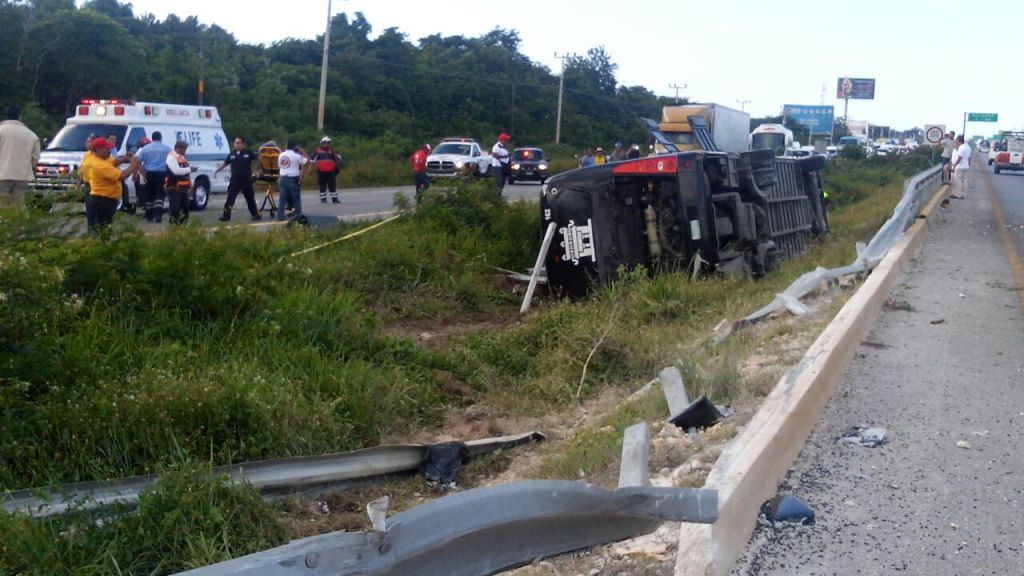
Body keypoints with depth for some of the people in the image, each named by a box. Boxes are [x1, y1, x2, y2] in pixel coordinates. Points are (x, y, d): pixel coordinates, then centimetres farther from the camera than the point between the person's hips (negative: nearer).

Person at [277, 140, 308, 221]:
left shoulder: (281, 155, 8)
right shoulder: (296, 156, -9)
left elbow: (279, 166, 15)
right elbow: (307, 161, -4)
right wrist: (302, 152, 6)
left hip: (283, 178, 5)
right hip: (293, 179, -5)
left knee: (282, 199, 6)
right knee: (296, 198, 7)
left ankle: (280, 216, 3)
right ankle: (298, 215, 10)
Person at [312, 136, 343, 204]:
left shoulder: (332, 150, 8)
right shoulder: (317, 150, 2)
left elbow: (339, 158, 7)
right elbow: (313, 160, 9)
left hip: (331, 171, 2)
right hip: (321, 171, -1)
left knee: (333, 185, 1)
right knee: (322, 186, 5)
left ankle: (334, 199, 4)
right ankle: (323, 199, 14)